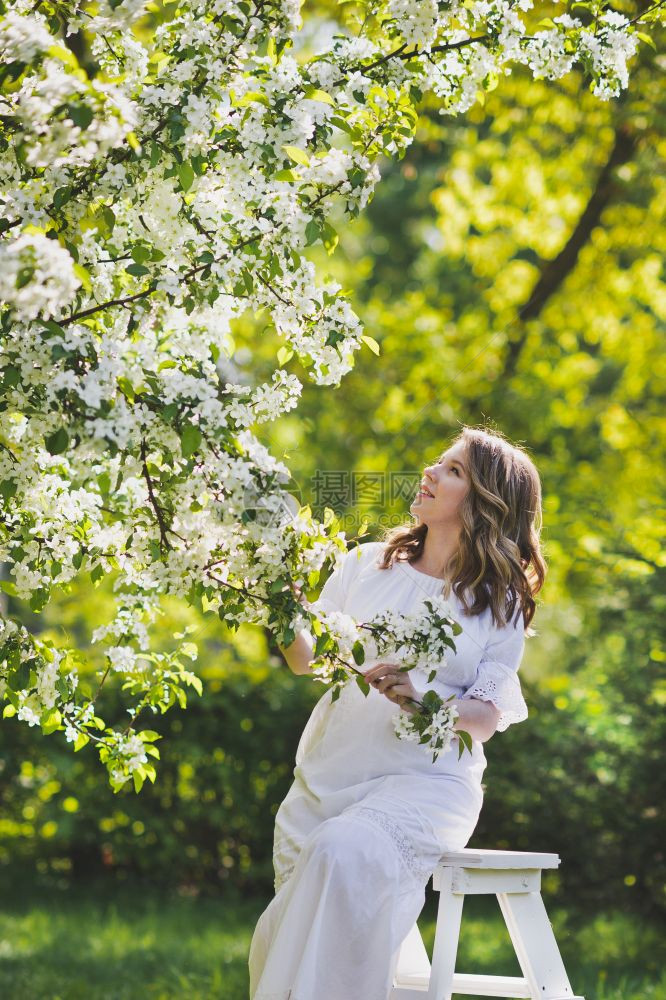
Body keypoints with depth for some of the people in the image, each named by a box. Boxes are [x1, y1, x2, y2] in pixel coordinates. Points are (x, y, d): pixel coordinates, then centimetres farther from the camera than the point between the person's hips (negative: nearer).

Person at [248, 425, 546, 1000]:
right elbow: (307, 660, 8)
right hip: (327, 774, 3)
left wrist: (420, 696, -20)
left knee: (345, 851, -34)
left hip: (427, 779, -3)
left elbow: (486, 719, -2)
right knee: (281, 938, -11)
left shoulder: (501, 603, 5)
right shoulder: (367, 565, 12)